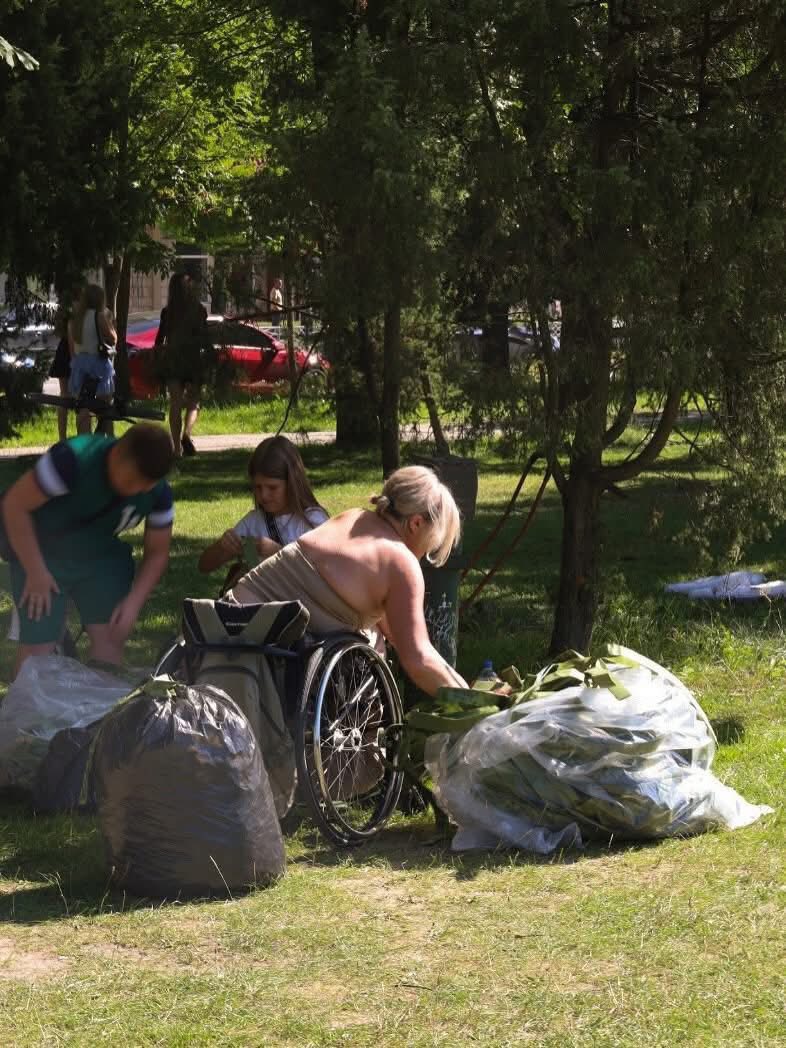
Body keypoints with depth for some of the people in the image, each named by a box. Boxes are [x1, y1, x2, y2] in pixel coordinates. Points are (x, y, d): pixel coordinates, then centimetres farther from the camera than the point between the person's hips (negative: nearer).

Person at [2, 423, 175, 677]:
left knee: (111, 636, -3)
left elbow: (157, 553, -2)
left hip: (99, 557, 5)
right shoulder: (73, 460, -35)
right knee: (38, 645, -10)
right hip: (41, 553, -5)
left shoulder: (158, 494, -17)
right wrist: (36, 572, -25)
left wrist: (134, 601, -17)